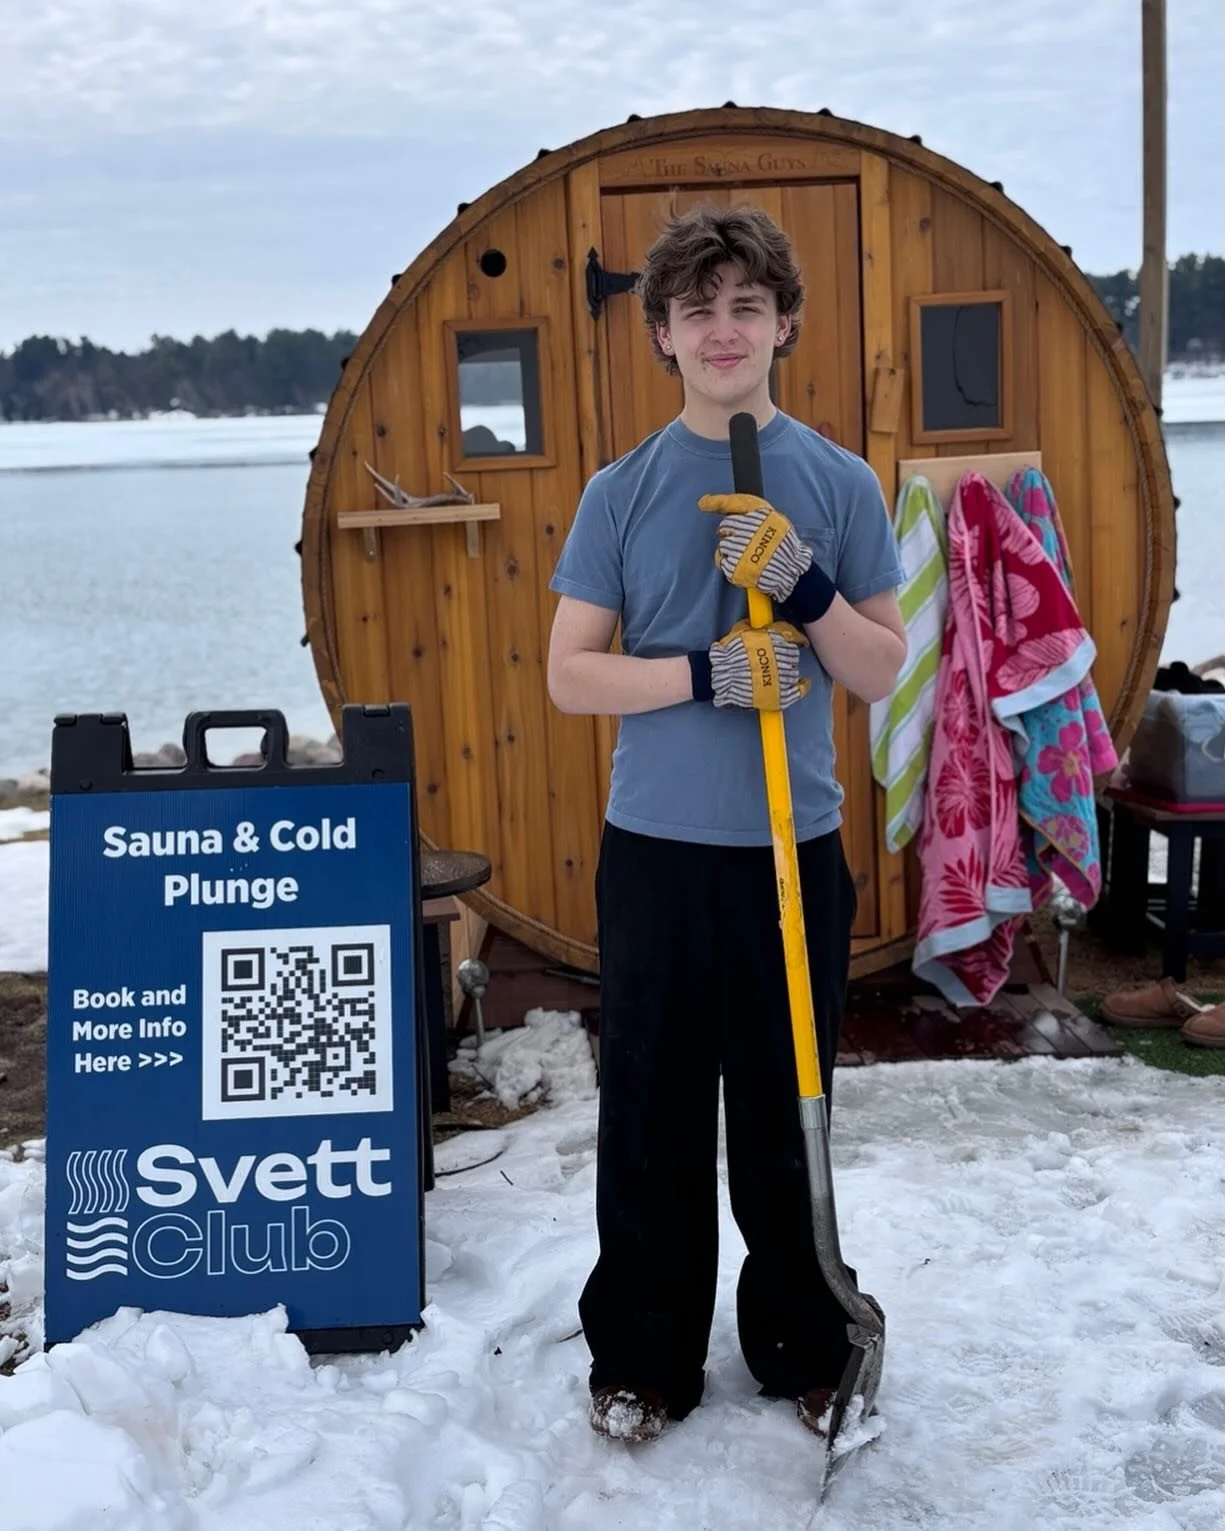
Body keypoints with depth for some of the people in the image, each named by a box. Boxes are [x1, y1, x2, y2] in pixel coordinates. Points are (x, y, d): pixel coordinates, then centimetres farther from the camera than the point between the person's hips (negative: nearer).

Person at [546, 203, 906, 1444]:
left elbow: (884, 671, 2)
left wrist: (808, 593, -16)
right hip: (655, 851, 0)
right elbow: (568, 674, -2)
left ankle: (803, 1344, 30)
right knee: (651, 1119, 8)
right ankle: (640, 1356, 25)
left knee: (788, 1114, 12)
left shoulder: (840, 484, 2)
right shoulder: (621, 492, 1)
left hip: (794, 850, 1)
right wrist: (703, 674, -16)